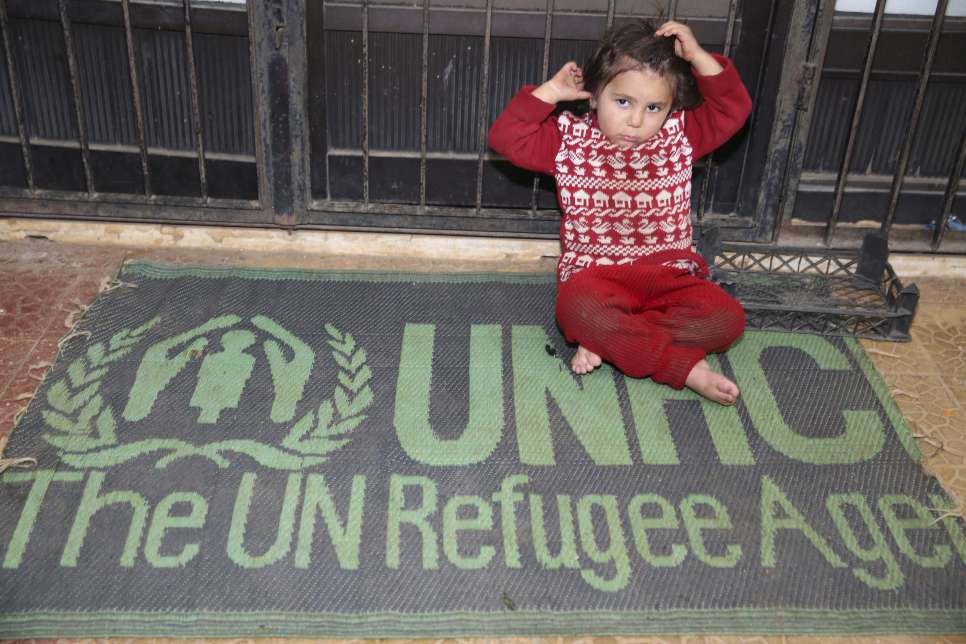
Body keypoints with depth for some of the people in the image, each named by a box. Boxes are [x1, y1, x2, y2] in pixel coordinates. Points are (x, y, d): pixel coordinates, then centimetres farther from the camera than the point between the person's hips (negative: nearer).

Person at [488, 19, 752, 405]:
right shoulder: (570, 139, 2)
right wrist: (550, 92, -9)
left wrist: (698, 57, -8)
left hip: (670, 275, 3)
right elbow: (506, 138, -5)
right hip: (596, 274, -2)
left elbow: (733, 109, 0)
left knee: (726, 319, -23)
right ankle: (685, 366, -28)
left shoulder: (681, 137, 6)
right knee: (577, 308, -38)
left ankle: (608, 340, -22)